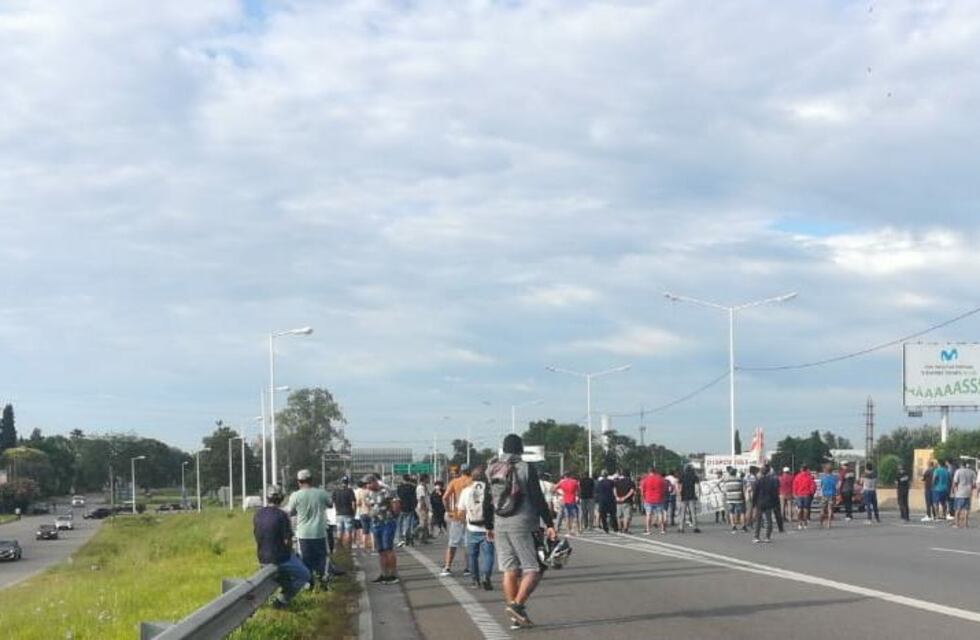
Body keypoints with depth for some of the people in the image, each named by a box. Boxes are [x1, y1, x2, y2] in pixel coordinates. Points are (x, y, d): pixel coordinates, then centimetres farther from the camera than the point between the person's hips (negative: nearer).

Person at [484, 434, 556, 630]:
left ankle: (516, 617, 9)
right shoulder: (525, 468, -7)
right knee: (533, 569, -2)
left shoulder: (492, 470, 9)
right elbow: (538, 499, -11)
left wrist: (489, 527, 21)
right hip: (523, 525, -6)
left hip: (500, 525, 6)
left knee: (510, 571, 8)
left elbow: (488, 502, 12)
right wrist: (549, 525, -9)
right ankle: (517, 604, -20)